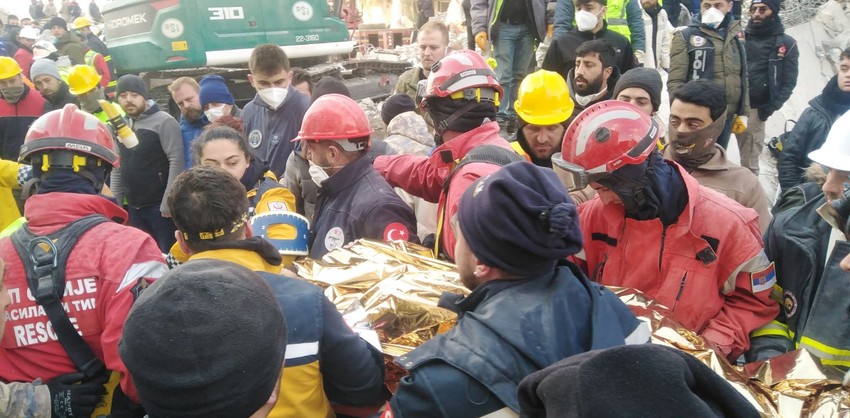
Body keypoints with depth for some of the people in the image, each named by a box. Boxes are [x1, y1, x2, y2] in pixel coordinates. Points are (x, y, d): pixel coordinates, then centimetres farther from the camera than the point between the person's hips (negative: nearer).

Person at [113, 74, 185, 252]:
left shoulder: (163, 121, -8)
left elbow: (177, 162, -15)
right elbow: (118, 167, 19)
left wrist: (168, 202, -19)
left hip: (160, 205, -7)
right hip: (134, 207, 7)